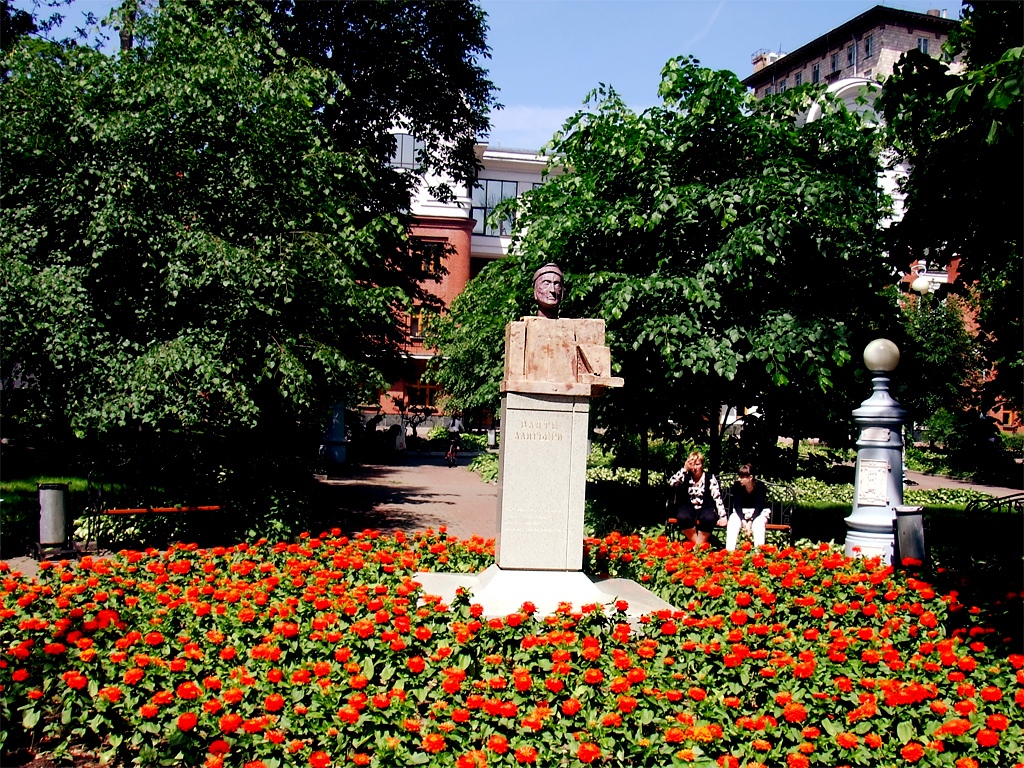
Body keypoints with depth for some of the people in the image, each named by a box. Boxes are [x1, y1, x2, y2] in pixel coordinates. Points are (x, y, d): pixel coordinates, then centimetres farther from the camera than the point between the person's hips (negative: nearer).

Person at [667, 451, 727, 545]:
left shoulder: (710, 478, 5)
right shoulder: (686, 477, 6)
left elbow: (717, 498, 1)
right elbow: (672, 483, -13)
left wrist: (722, 516, -9)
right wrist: (685, 469, -12)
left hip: (706, 508, -1)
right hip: (689, 507, 1)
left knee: (709, 518, -36)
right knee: (682, 517, -34)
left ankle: (699, 544, -22)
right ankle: (696, 543, -21)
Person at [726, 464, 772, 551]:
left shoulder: (760, 486, -18)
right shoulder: (736, 486, -13)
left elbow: (759, 507, -20)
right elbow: (737, 506, -14)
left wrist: (750, 522, -34)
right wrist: (743, 521, -30)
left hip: (759, 512, -2)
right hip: (741, 512, 2)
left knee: (758, 523, -35)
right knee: (733, 522, -29)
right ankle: (729, 551, -34)